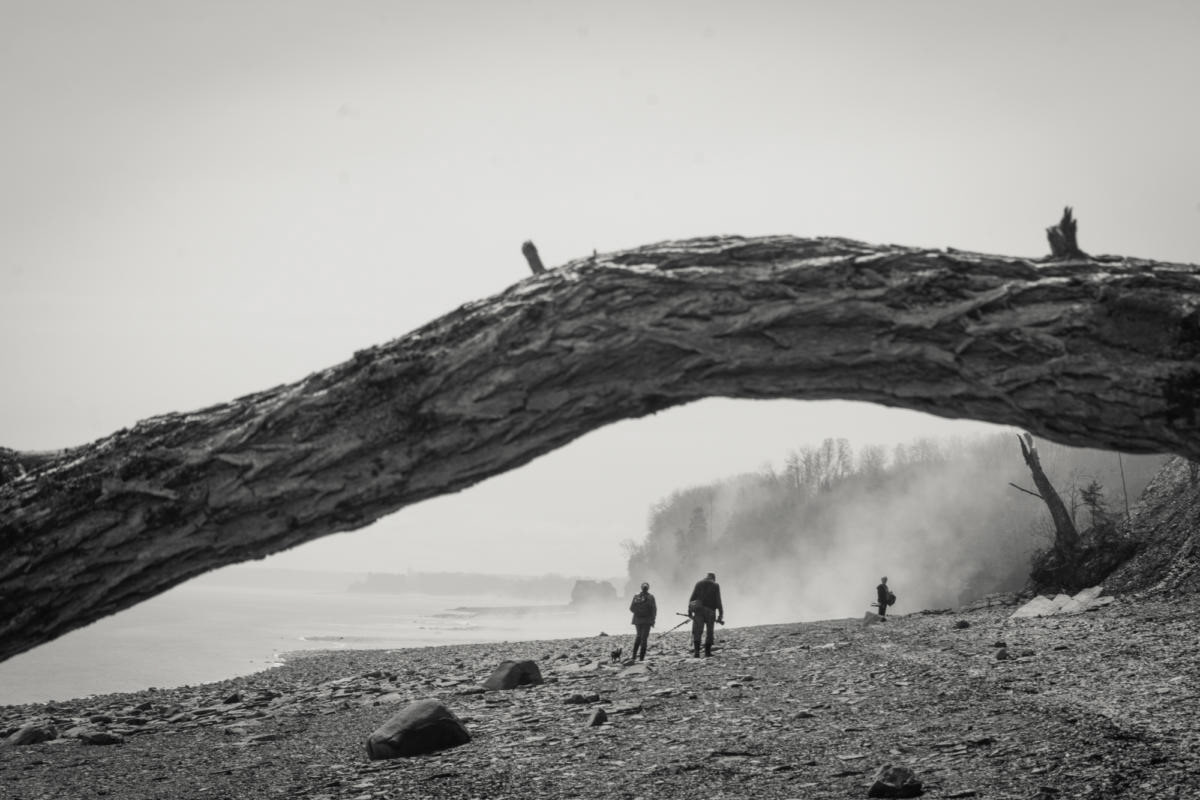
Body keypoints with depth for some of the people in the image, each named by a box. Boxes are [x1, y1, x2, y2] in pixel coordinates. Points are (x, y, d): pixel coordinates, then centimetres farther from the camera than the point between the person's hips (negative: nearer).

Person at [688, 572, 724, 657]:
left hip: (699, 610, 0)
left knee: (697, 632, -3)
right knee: (709, 632, 12)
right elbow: (718, 601, 1)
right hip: (710, 611, 0)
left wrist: (689, 610, 2)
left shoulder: (699, 583, 12)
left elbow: (692, 598, 3)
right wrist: (720, 615, 1)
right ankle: (707, 652, 11)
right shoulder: (716, 585, 8)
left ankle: (696, 651, -19)